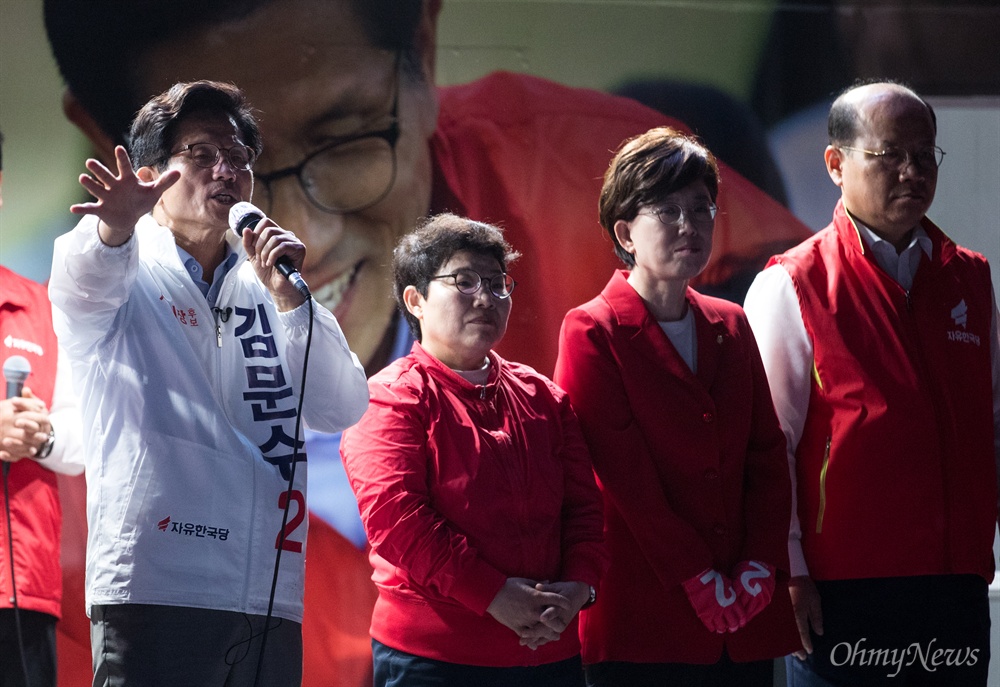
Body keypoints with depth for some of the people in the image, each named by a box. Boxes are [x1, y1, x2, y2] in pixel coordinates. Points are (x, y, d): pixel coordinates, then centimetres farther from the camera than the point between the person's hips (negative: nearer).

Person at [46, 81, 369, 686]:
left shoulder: (267, 285, 17)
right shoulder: (129, 276, 4)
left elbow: (343, 410, 7)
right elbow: (82, 283, -20)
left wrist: (289, 299, -7)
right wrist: (114, 229, -42)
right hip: (154, 587, -4)